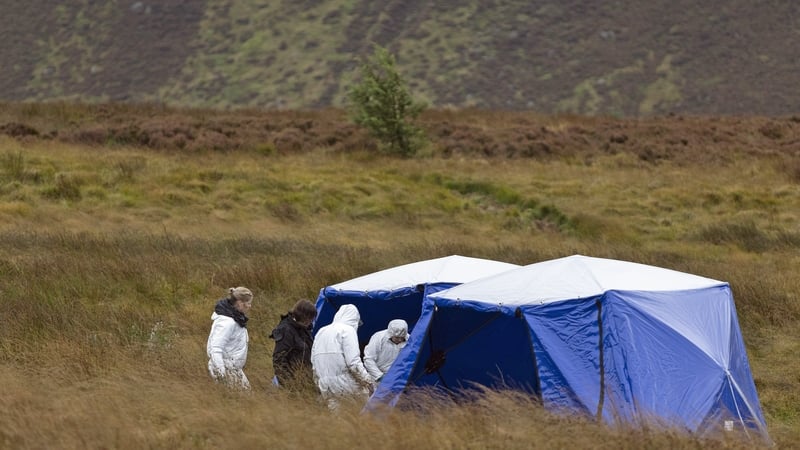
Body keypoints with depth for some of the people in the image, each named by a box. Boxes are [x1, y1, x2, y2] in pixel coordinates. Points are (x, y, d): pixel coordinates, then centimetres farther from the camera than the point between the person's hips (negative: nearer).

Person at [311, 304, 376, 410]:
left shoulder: (320, 332, 21)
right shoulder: (347, 330, -3)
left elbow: (314, 365, 22)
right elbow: (353, 363, -14)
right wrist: (368, 380, -6)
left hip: (326, 389, 7)